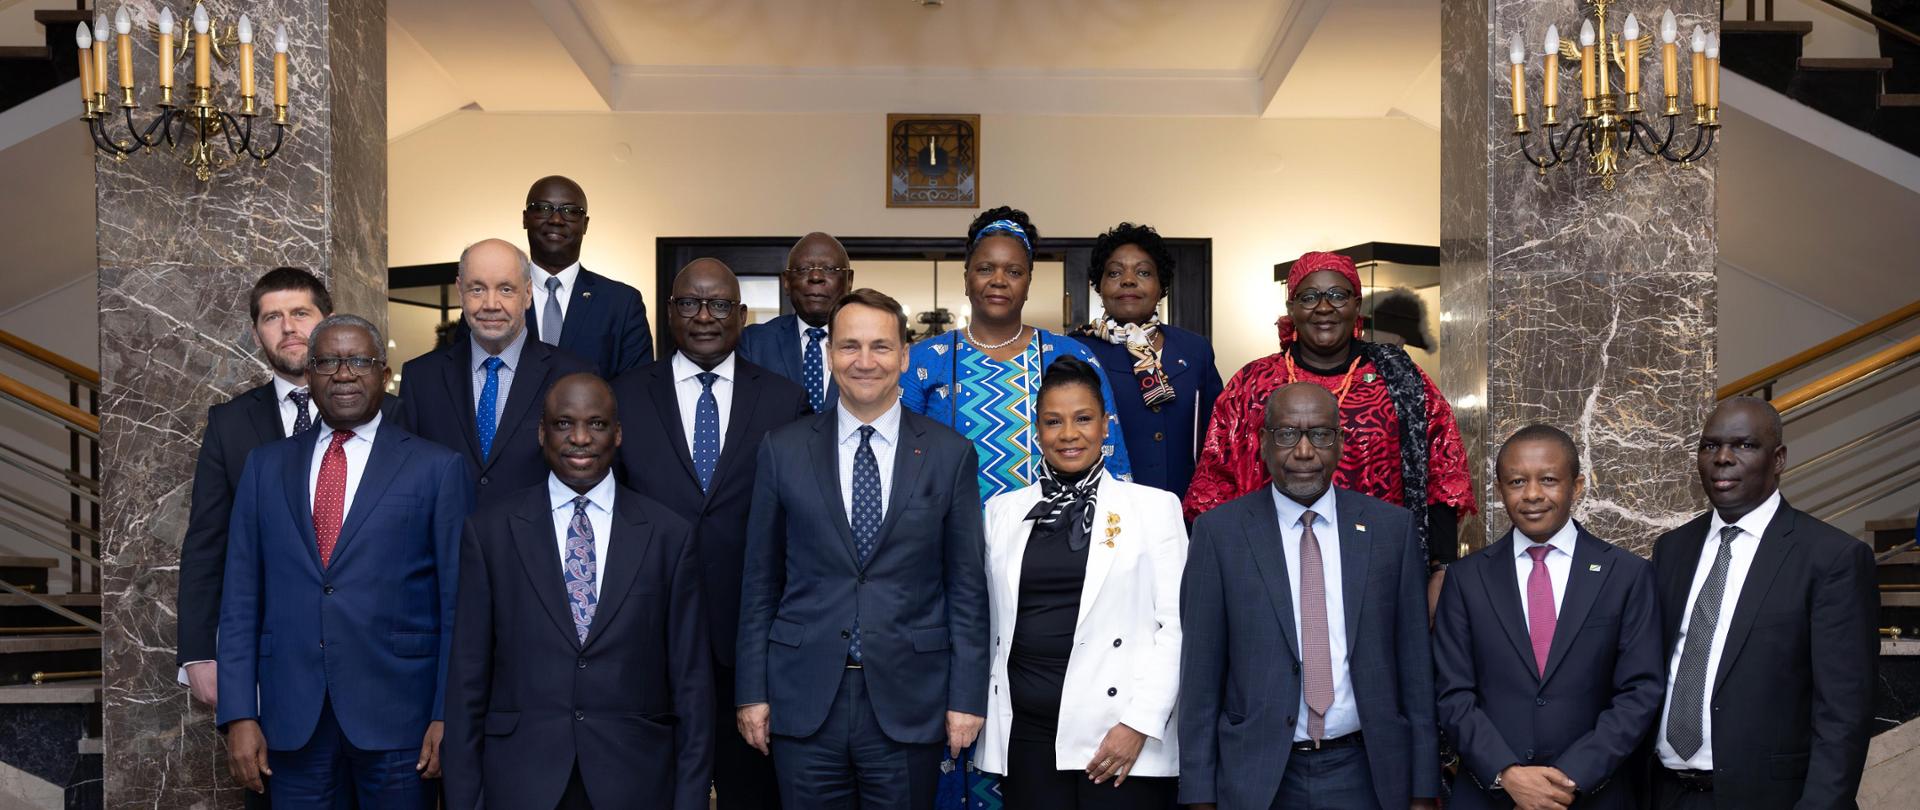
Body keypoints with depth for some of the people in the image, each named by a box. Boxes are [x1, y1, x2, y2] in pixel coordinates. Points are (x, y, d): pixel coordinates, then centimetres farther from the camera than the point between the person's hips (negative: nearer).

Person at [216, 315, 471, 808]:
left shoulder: (436, 468, 1)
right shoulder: (267, 466, 10)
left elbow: (458, 604, -1)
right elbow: (241, 598, 8)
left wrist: (449, 716, -7)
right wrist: (239, 715, 0)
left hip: (396, 713, -2)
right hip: (292, 717, 3)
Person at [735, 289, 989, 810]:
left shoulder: (950, 454, 1)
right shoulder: (782, 451, 3)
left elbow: (967, 586, 2)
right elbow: (760, 582, 6)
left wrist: (967, 696, -2)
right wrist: (752, 691, 3)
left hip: (909, 701, 0)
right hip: (804, 700, 1)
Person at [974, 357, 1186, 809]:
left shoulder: (1154, 506, 1)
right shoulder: (1002, 511, 9)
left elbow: (1174, 625, -3)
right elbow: (993, 621, 12)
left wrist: (1141, 723, -11)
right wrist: (989, 720, 6)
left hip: (1121, 733, -2)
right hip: (1027, 733, 3)